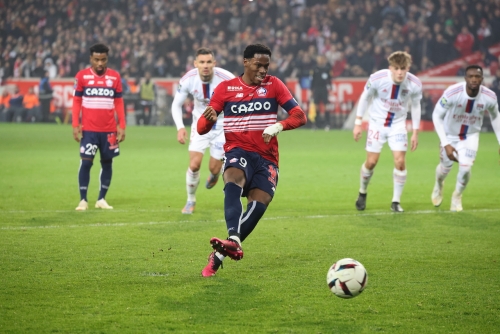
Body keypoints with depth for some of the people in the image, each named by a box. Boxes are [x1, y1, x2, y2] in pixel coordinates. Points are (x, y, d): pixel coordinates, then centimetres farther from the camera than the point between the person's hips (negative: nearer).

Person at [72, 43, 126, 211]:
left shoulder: (115, 76, 4)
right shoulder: (82, 76, 0)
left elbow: (119, 103, 9)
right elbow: (76, 101, 4)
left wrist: (122, 126, 3)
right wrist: (75, 125, -4)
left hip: (109, 129, 2)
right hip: (88, 129, -2)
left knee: (107, 162, 6)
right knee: (86, 162, -6)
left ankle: (101, 199, 15)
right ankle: (83, 200, 1)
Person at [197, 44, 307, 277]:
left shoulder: (273, 85, 8)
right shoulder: (226, 88, 5)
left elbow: (299, 116, 1)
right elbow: (201, 128, 3)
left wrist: (279, 126, -20)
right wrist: (208, 119, -23)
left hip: (266, 158, 2)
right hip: (237, 151, -2)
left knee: (259, 204, -22)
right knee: (233, 182, -35)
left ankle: (219, 255, -16)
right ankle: (234, 241, -56)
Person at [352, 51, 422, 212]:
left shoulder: (415, 84, -17)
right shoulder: (377, 78, -23)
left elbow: (415, 106, 2)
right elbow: (365, 98, -5)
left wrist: (415, 132, 4)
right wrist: (358, 123, -3)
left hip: (398, 124, 1)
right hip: (377, 122, -1)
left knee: (400, 161, -10)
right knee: (371, 162, -1)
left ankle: (396, 201, 4)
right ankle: (362, 193, 27)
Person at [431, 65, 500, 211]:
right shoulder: (451, 93, -34)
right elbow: (437, 116, -21)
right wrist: (445, 144, -25)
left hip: (471, 136, 1)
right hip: (450, 135, -1)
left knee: (465, 168, -16)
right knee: (446, 166, 13)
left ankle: (457, 197, 16)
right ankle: (438, 185, 52)